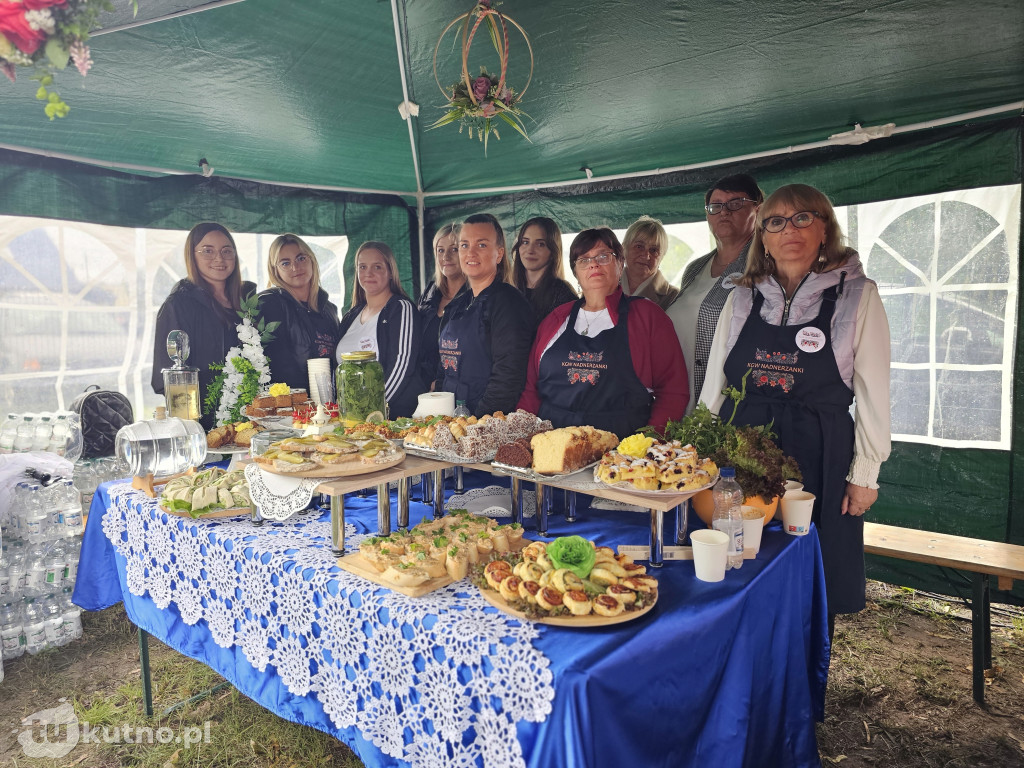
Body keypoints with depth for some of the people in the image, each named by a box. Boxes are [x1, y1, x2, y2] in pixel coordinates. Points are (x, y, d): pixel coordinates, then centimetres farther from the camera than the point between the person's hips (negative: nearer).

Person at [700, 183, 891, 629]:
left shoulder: (858, 295, -1)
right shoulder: (742, 298, 8)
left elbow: (873, 392, -1)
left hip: (819, 459, -2)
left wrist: (865, 473, -3)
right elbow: (713, 384, 11)